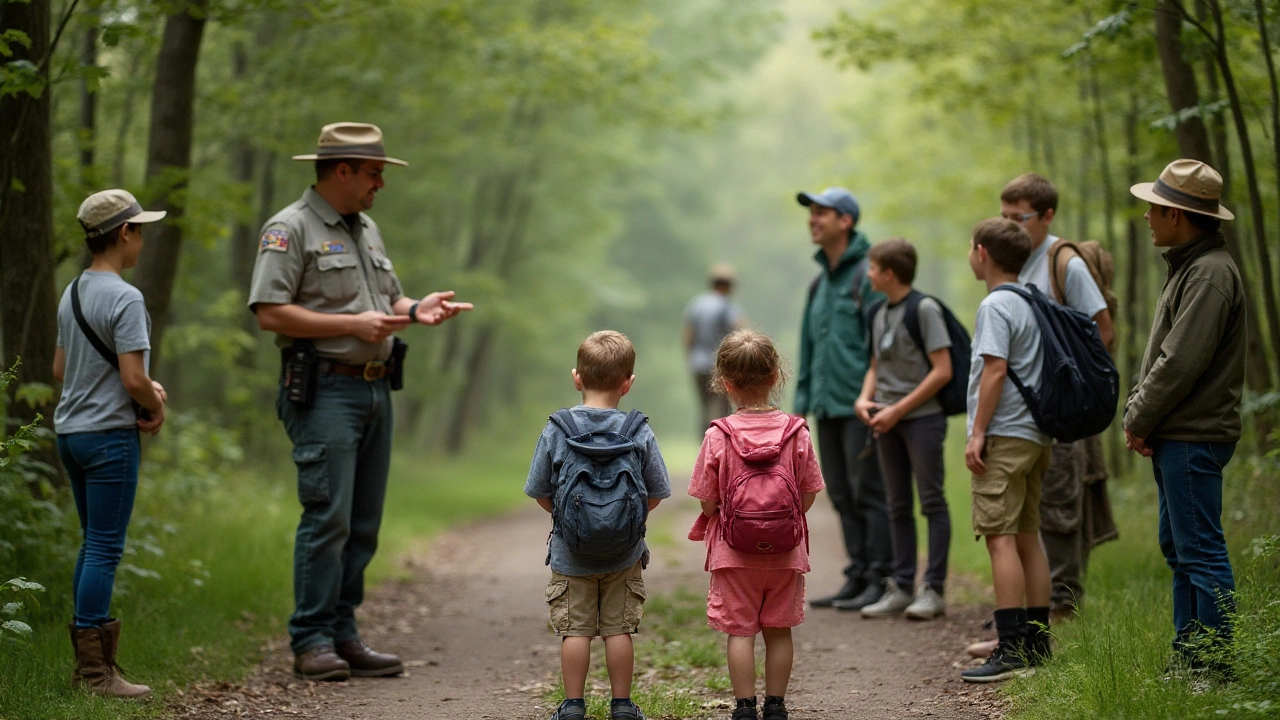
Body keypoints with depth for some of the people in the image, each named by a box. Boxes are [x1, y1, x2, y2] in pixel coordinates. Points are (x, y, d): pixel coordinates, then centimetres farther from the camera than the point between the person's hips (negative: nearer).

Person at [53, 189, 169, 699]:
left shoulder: (72, 294, 11)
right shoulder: (124, 299, -16)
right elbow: (133, 378, -21)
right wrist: (157, 407, 1)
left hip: (70, 430, 9)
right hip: (109, 433, -9)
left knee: (93, 545, 16)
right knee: (105, 550, -5)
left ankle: (88, 660, 21)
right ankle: (95, 671, -3)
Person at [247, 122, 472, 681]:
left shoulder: (366, 230, 20)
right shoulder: (290, 230, -7)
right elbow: (270, 313, -15)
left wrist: (416, 311, 3)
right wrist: (352, 324, -17)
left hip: (376, 391, 8)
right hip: (325, 389, -8)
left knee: (363, 524, 8)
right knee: (327, 518, -10)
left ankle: (343, 636, 14)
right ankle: (312, 642, -4)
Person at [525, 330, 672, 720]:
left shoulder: (556, 430, -8)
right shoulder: (640, 432, -8)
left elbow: (539, 492, -3)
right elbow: (655, 495, -1)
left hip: (570, 552, 0)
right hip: (624, 553, 0)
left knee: (575, 629, 6)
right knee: (619, 628, 8)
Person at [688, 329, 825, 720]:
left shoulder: (718, 437, -11)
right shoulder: (796, 432, -6)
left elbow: (707, 501, -7)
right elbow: (808, 495, -1)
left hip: (734, 552, -2)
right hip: (786, 552, 2)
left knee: (740, 630, 5)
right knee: (779, 629, 12)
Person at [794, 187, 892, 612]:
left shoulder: (868, 273, -9)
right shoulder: (821, 281, 18)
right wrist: (802, 400, 17)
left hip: (860, 404, -8)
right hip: (827, 407, 9)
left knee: (867, 492, -6)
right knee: (841, 495, 10)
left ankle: (880, 580, -2)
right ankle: (857, 577, 16)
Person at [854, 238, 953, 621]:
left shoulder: (924, 309, -9)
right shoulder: (880, 315, 13)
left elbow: (942, 371, -14)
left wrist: (897, 410, -15)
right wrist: (864, 399, -1)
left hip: (922, 416, -7)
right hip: (888, 419, 8)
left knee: (932, 501, -3)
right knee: (898, 506, 10)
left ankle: (934, 589, 0)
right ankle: (901, 588, 14)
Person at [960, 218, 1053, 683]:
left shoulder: (996, 305, -11)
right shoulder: (1031, 304, 16)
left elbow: (995, 369, -19)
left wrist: (978, 432, -16)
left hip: (1004, 434, -10)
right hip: (1034, 434, 10)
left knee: (1000, 537, -12)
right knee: (1027, 536, 13)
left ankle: (1012, 649, -16)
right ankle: (1036, 640, 17)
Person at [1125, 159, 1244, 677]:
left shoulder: (1211, 272, -16)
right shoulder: (1187, 266, 18)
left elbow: (1182, 362, -21)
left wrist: (1141, 421, -12)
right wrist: (1135, 411, 8)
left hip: (1194, 438, -11)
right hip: (1173, 438, 11)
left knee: (1201, 551, -8)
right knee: (1178, 548, 15)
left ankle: (1217, 664, -5)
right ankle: (1189, 657, 22)